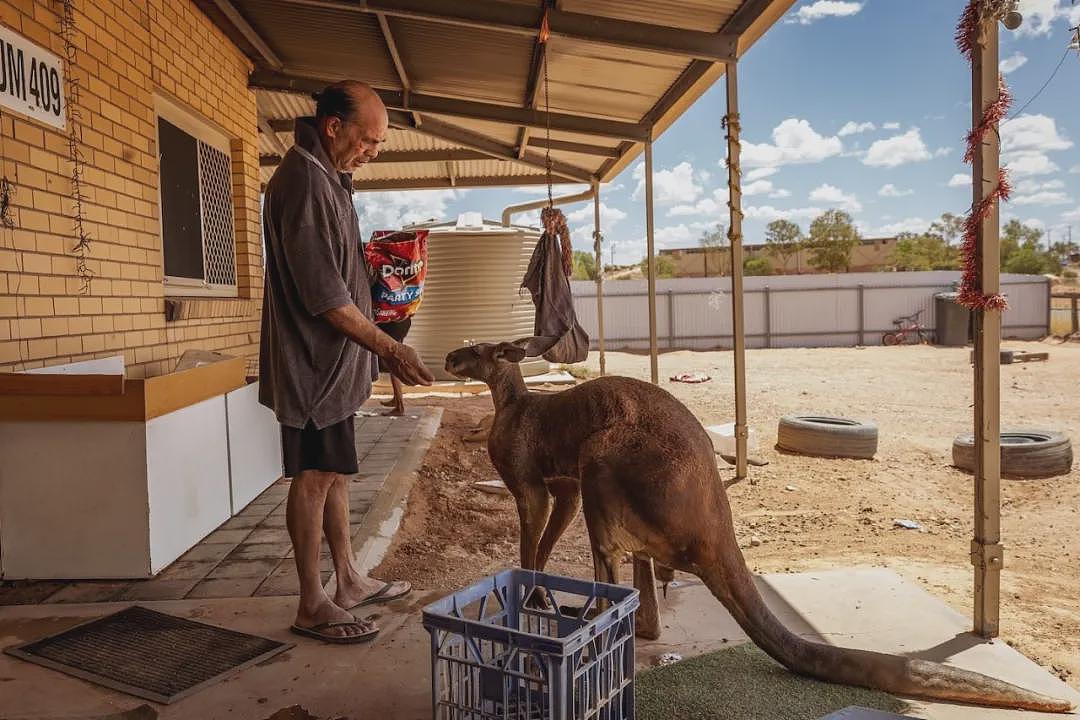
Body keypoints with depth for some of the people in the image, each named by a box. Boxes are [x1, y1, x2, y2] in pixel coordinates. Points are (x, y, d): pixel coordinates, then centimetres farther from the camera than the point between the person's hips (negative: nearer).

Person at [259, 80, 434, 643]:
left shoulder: (328, 177, 14)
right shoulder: (303, 182, -19)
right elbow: (325, 295, -22)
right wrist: (388, 348, -19)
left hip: (334, 360, 10)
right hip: (312, 360, -10)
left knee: (333, 473, 16)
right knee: (314, 478, -1)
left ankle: (349, 581, 28)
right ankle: (312, 606, 12)